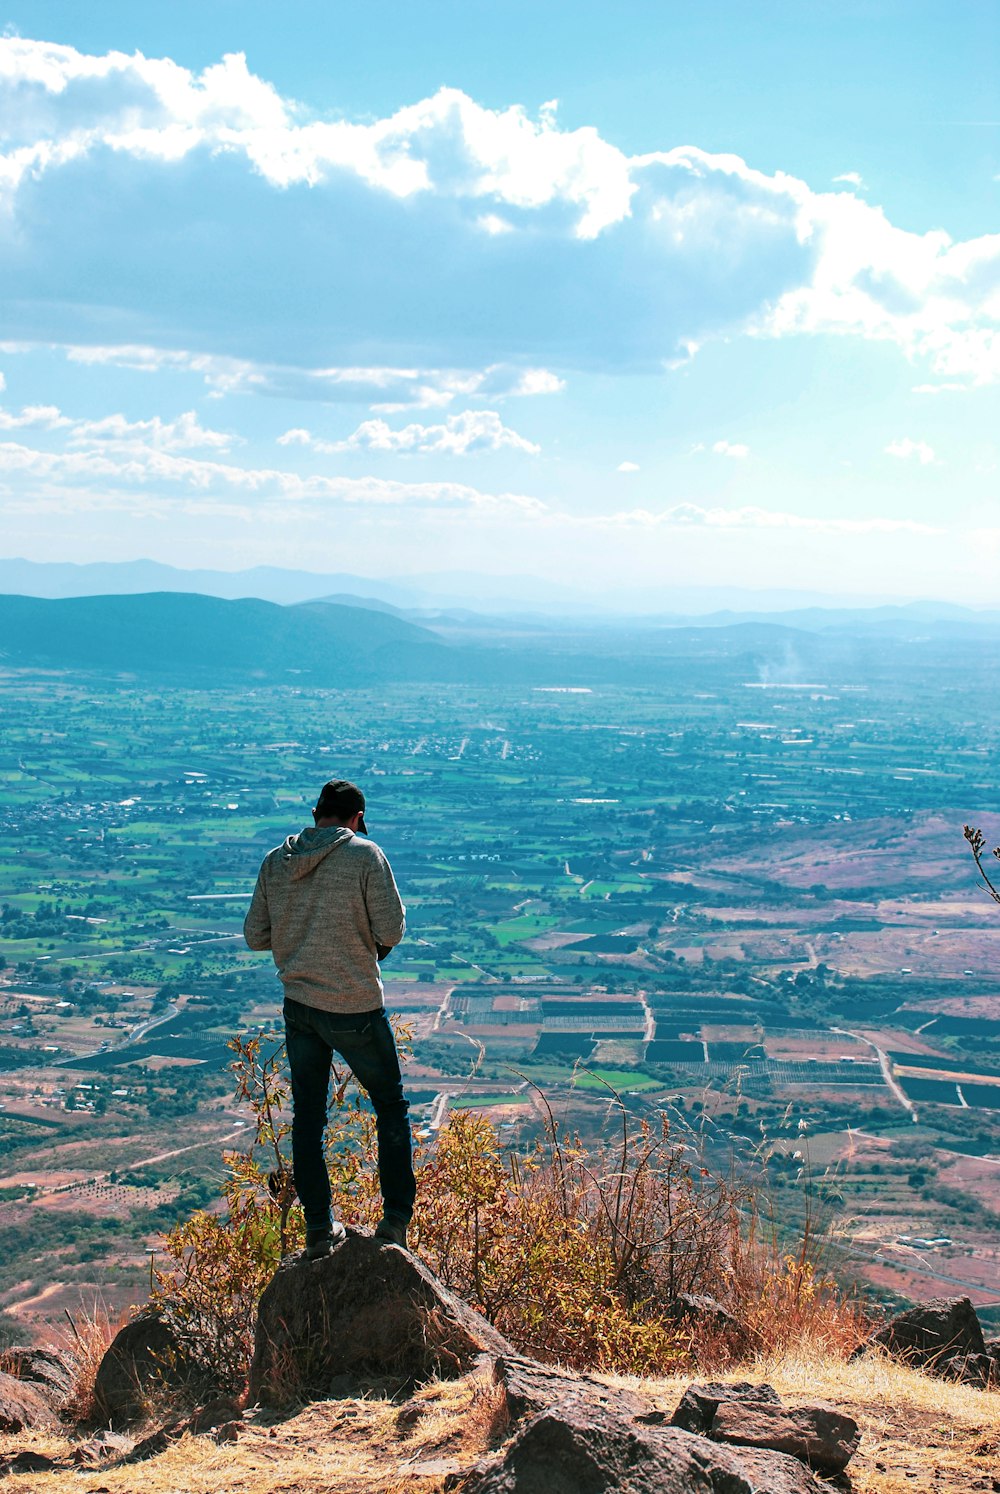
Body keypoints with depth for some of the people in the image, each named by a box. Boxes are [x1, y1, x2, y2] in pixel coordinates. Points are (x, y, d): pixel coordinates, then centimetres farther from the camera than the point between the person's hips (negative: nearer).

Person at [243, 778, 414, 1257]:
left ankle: (319, 1231, 19)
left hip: (299, 1006, 4)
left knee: (307, 1115, 15)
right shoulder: (365, 855, -12)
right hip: (356, 1010, -4)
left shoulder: (276, 861, 2)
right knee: (390, 1105, 14)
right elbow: (392, 931, -13)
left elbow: (255, 936, 5)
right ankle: (396, 1220, 13)